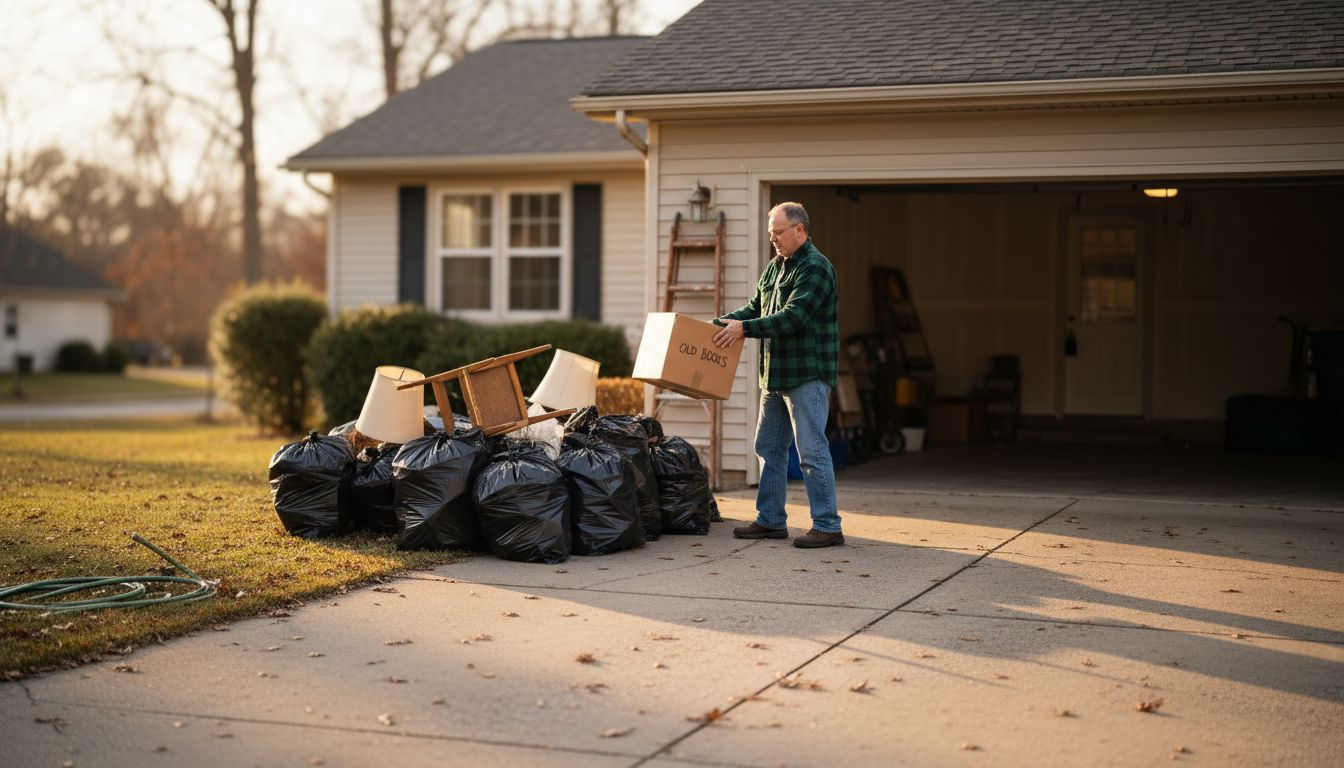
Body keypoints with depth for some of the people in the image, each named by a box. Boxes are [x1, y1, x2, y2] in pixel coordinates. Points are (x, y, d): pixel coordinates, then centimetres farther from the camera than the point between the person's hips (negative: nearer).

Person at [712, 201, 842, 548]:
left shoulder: (815, 268, -13)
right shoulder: (775, 267, 16)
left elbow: (794, 317, -22)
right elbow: (755, 308, 20)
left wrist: (745, 329, -23)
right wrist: (721, 322, 4)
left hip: (807, 375, -9)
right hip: (775, 375, 10)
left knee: (812, 451, -8)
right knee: (769, 448, 13)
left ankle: (827, 526, -3)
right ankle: (771, 520, 22)